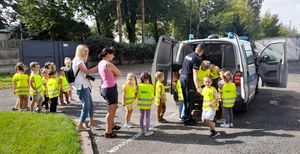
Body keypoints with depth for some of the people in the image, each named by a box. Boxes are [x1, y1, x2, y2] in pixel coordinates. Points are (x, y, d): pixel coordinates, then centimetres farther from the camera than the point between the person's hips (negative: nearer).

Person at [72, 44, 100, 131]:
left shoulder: (81, 60, 20)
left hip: (85, 86, 10)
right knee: (86, 106, -6)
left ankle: (91, 122, 28)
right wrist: (98, 67, -19)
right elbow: (87, 71, -20)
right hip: (81, 86, -10)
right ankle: (80, 126, 4)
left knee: (91, 105, 15)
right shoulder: (78, 60, -10)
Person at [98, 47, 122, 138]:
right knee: (111, 110, 1)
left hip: (104, 88, 10)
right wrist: (114, 75, 7)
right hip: (110, 88, -10)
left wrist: (113, 76, -4)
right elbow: (119, 74, -9)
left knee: (114, 107, 25)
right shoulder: (108, 64, -19)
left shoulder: (100, 63, 8)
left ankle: (112, 125, 40)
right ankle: (108, 132, 10)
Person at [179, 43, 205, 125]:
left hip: (182, 77, 9)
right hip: (188, 80, -8)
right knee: (189, 101, 1)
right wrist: (198, 87, -23)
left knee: (186, 100, 16)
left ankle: (188, 117, 28)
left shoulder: (187, 56, 12)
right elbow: (195, 74, -21)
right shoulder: (197, 59, -14)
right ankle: (187, 119, 8)